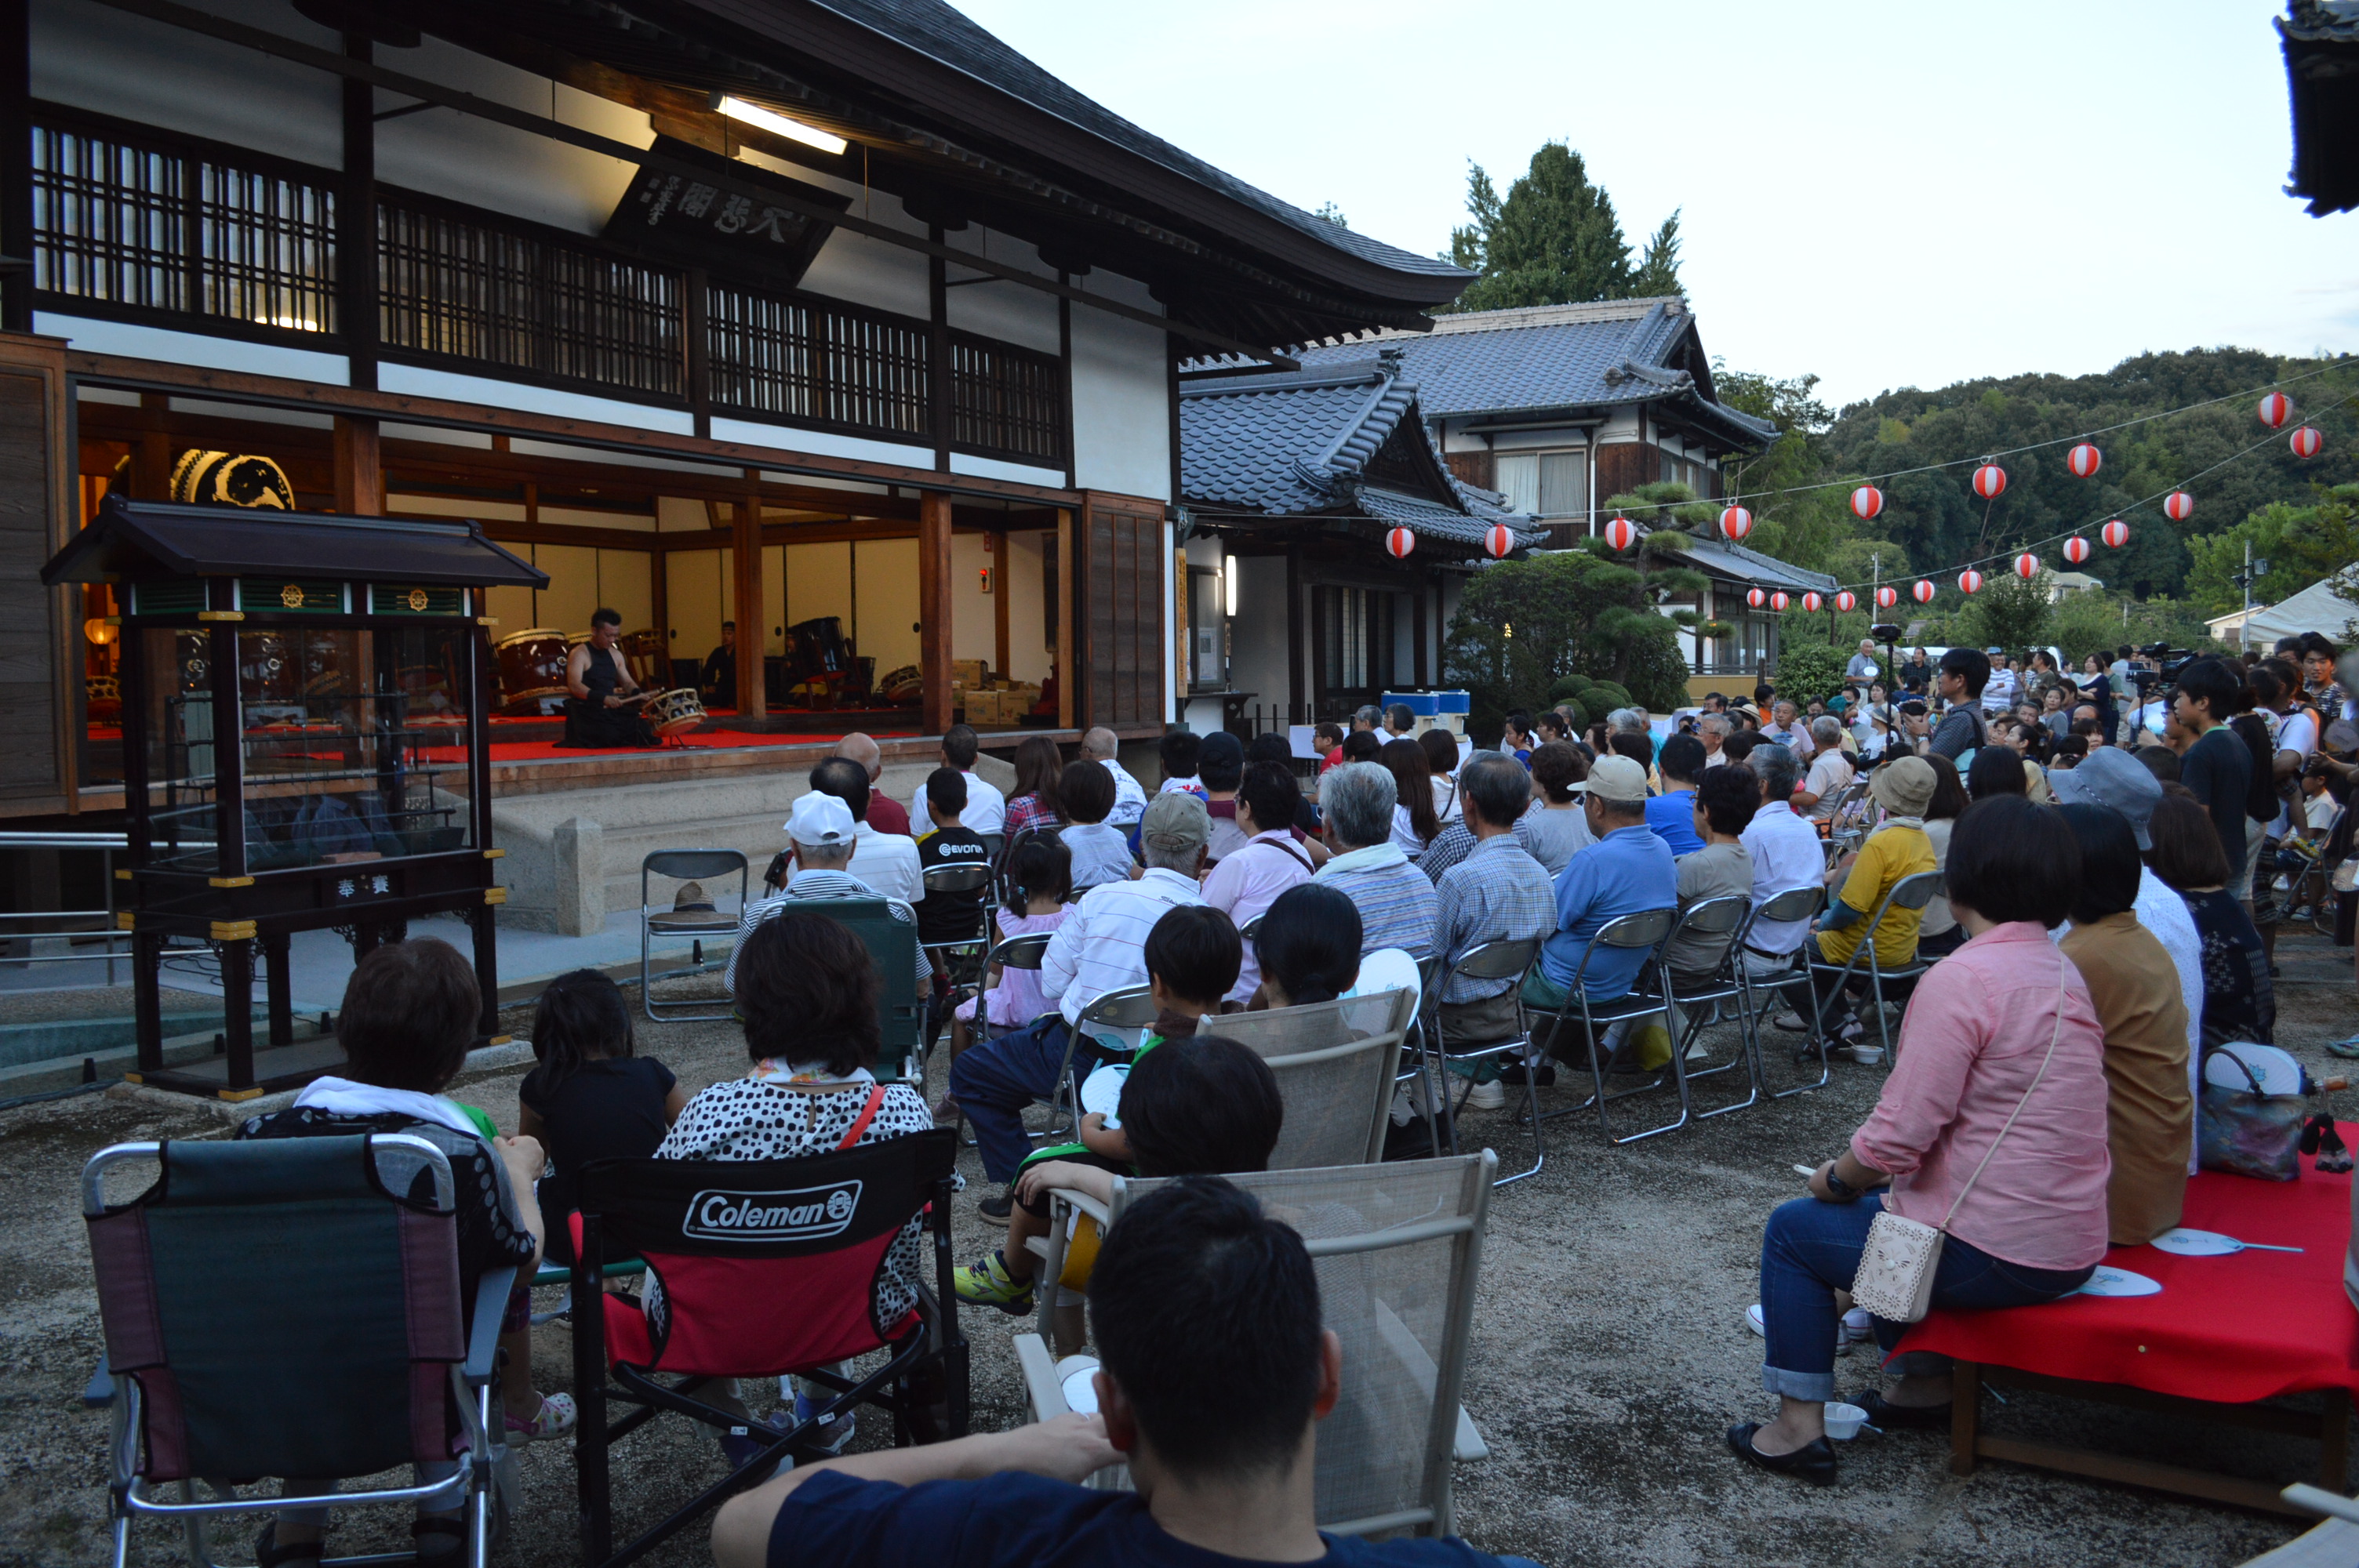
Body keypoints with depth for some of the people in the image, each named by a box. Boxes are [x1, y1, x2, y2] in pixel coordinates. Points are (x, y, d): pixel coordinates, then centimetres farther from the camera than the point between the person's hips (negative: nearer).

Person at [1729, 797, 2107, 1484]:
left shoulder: (1960, 980, -21)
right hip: (2068, 1245, 8)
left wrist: (1835, 1178, -3)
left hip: (1992, 1257, -8)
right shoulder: (2062, 972, 7)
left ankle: (1799, 1426, 13)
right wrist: (1858, 1177, 15)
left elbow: (1899, 1138, -24)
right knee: (1880, 1207, 30)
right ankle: (1925, 1382, 34)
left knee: (1793, 1229, 11)